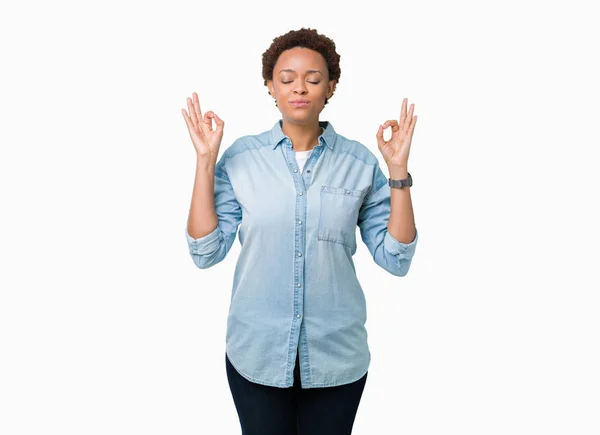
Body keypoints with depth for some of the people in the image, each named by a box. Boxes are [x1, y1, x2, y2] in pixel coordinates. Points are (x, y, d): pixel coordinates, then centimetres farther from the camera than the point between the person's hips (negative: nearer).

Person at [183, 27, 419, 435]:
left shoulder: (360, 162, -4)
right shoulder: (240, 157, -4)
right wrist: (205, 161, -12)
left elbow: (396, 259, -5)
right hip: (256, 353, 0)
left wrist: (398, 169, -12)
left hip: (336, 356, 1)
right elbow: (206, 252, -8)